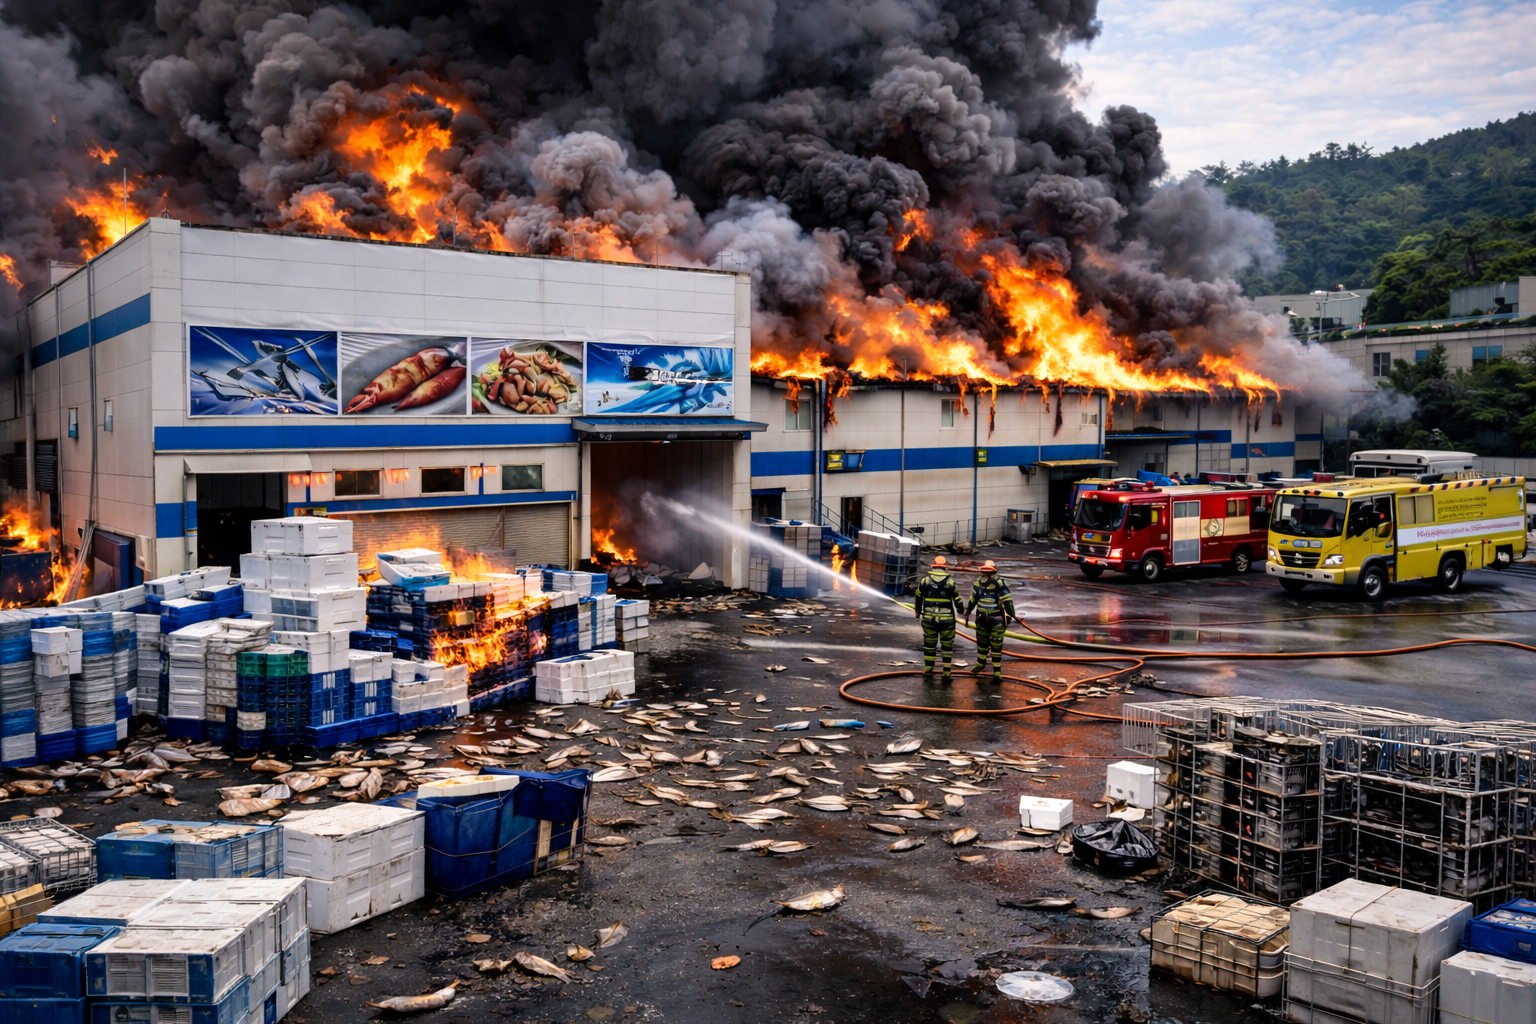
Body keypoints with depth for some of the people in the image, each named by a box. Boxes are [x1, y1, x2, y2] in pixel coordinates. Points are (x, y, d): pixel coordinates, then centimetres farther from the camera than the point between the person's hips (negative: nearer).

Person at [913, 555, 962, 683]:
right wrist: (961, 610, 23)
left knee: (929, 644, 14)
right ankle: (947, 673, 7)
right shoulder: (950, 581, -5)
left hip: (929, 619, 2)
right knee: (947, 646, 7)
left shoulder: (924, 580, 0)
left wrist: (917, 613, 24)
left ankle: (928, 670, 17)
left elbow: (918, 599, 9)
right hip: (947, 619, -2)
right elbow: (957, 599, 3)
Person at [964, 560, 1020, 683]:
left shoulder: (1000, 583, -17)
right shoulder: (978, 582, 0)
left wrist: (1012, 616, -17)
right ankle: (981, 663, 44)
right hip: (982, 618, 5)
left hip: (997, 620, -5)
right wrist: (968, 612, 22)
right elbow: (973, 599, 15)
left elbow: (1007, 601, -15)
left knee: (996, 646, -3)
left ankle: (997, 673, 3)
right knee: (982, 642, 20)